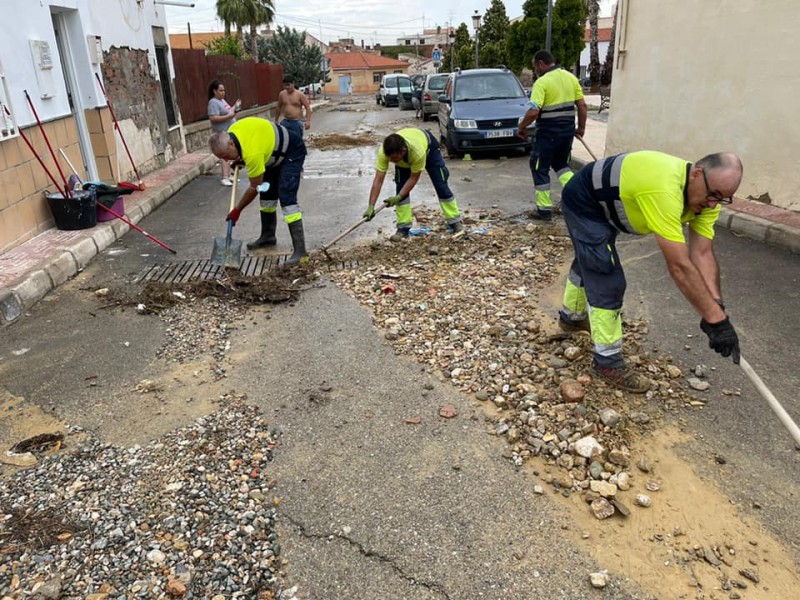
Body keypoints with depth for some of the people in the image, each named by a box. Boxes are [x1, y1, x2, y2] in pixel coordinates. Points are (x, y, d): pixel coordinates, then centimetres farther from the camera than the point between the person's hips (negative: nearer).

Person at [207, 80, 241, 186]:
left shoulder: (222, 100, 15)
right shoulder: (213, 103, -15)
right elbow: (213, 118, -24)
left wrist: (235, 106, 17)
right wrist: (228, 116, -26)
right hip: (222, 133, -10)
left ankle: (228, 175, 21)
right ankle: (225, 178, -15)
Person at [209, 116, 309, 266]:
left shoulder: (253, 153, -36)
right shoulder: (232, 130, -13)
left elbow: (254, 188, -24)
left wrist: (237, 210, -13)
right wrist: (239, 159, 7)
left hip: (292, 152, -10)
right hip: (275, 150, 10)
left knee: (286, 198, -21)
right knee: (267, 193, 13)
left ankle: (300, 250, -24)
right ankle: (268, 237, 28)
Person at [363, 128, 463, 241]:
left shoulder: (418, 151, -48)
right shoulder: (384, 152, -40)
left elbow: (414, 178, -32)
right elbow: (378, 180, -37)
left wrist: (398, 197, -34)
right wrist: (371, 206, -42)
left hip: (428, 146, -2)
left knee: (441, 186, -3)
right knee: (400, 187, -12)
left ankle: (455, 222, 12)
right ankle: (403, 228, -3)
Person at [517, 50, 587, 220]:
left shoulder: (542, 82, -13)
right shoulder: (571, 78, 8)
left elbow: (533, 112, -22)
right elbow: (582, 105, 8)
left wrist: (521, 127, -6)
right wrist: (581, 127, 18)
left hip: (548, 132, -7)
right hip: (567, 130, 7)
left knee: (540, 168, 6)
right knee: (561, 164, 24)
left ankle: (544, 209, 7)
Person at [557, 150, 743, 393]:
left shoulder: (705, 196, -15)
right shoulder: (664, 190, -41)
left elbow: (702, 254, -17)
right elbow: (680, 266, -43)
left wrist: (717, 306, -29)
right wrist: (716, 319, -39)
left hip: (603, 205, 9)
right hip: (583, 202, -9)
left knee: (589, 262, 28)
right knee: (608, 282, -12)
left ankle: (571, 316, 54)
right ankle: (608, 361, 2)